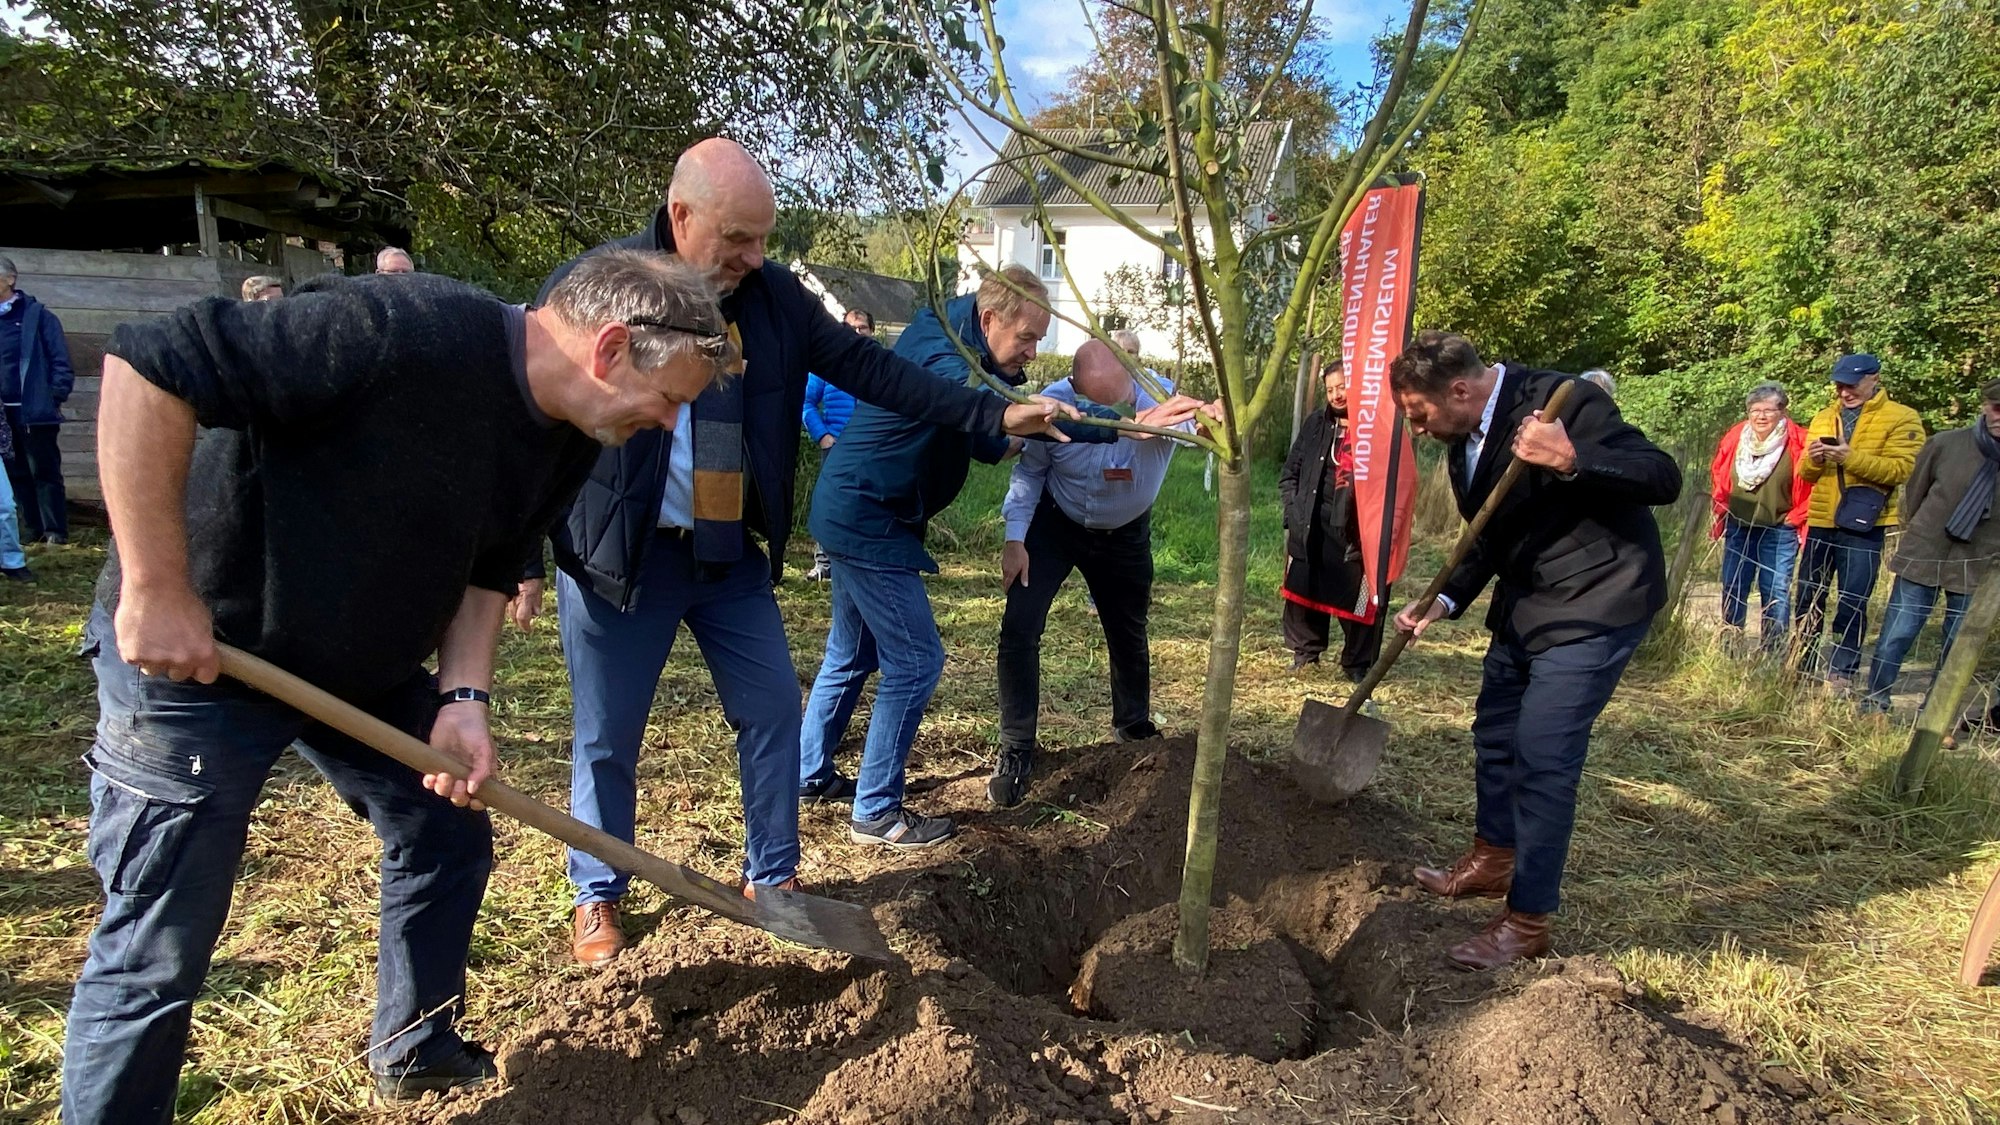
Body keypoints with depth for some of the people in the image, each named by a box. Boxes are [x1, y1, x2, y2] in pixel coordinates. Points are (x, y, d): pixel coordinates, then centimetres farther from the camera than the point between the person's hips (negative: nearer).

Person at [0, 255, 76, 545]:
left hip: (34, 410, -6)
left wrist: (55, 398, -13)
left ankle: (56, 530, 2)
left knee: (44, 471, -2)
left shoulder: (36, 314, -3)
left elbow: (60, 359, -7)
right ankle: (33, 529, 15)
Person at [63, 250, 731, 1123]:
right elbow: (147, 366, -29)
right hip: (193, 655, -7)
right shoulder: (404, 332, -30)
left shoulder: (570, 441, -4)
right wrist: (156, 588, -27)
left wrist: (463, 700, -8)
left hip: (368, 668, 8)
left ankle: (415, 1053, 36)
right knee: (158, 949, -1)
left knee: (450, 839, 14)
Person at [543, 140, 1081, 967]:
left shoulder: (772, 295, -1)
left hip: (731, 555, 4)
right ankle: (596, 896, 32)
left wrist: (994, 414, -6)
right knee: (607, 738, 9)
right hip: (616, 558, -3)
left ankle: (773, 877, 28)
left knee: (773, 708, 8)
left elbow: (869, 368, -1)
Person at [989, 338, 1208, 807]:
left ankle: (1134, 727, 44)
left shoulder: (1161, 401, -30)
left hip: (1124, 535, 1)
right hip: (1054, 525, -1)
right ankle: (1016, 751, 0)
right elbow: (1030, 470, -8)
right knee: (1020, 628, -13)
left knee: (1128, 632, 17)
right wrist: (1016, 538, -15)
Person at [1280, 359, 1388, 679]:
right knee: (1303, 592, 9)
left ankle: (1357, 665, 15)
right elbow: (1289, 473, 15)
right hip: (1310, 529, 4)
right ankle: (1305, 654, 25)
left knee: (1356, 598, 1)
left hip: (1355, 531, -4)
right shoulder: (1315, 424, 11)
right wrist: (1293, 512, 3)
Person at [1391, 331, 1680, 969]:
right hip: (1526, 601, 9)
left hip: (1595, 603, -9)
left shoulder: (1563, 401, -20)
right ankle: (1494, 859, 40)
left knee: (1542, 756, -9)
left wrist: (1570, 460, -39)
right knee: (1494, 733, 18)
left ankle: (1527, 921, 5)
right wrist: (1444, 603, -1)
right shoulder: (1465, 442, 4)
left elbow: (1664, 479, -24)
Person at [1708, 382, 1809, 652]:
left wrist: (1795, 519, -8)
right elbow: (1718, 476, 14)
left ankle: (1773, 653, 8)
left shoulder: (1798, 443, -11)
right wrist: (1721, 509, 8)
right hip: (1738, 528, 4)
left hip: (1779, 532, -4)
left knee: (1776, 592, -1)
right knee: (1732, 588, 11)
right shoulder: (1735, 437, 0)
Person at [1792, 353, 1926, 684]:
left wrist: (1851, 457, -25)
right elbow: (1806, 474, 11)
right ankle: (1802, 667, 21)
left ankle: (1842, 673, 7)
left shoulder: (1901, 418, -2)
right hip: (1820, 523, 5)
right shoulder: (1823, 418, 13)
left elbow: (1901, 469, -15)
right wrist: (1813, 459, -11)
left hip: (1863, 526, -5)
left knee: (1852, 604, -1)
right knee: (1808, 600, 11)